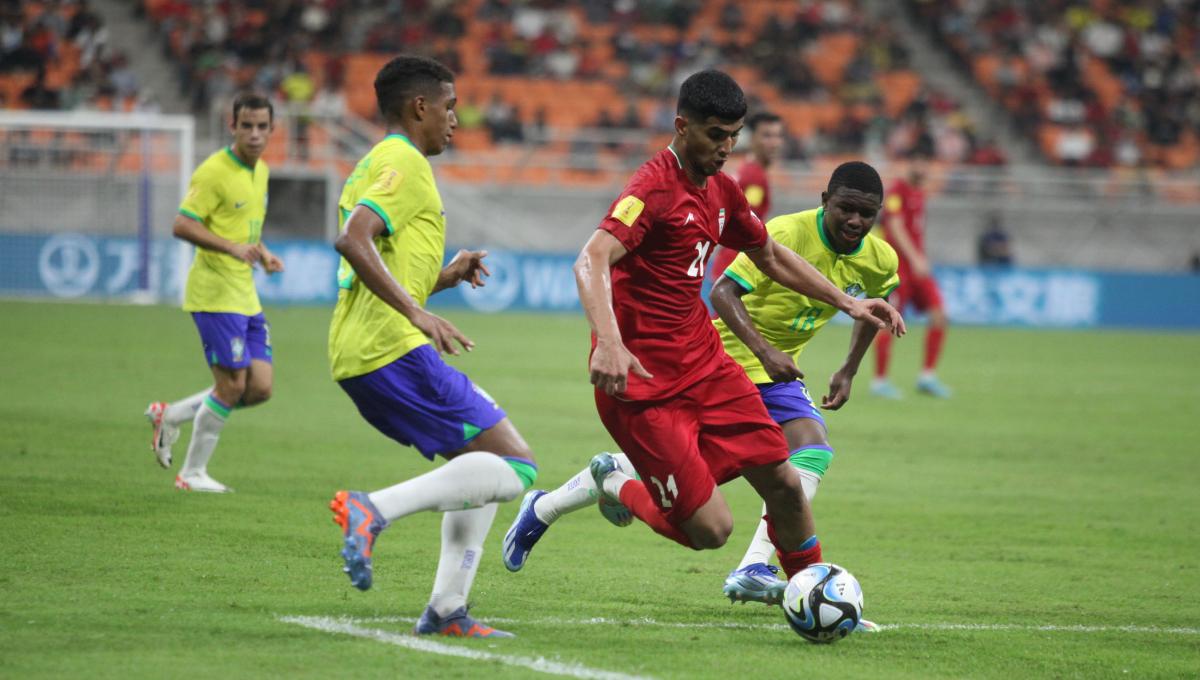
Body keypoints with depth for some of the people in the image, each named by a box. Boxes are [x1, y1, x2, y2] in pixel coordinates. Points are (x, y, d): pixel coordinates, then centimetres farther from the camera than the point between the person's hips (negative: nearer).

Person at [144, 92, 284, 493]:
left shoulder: (260, 171, 13)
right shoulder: (214, 171, -13)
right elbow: (182, 225, -19)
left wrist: (262, 252, 8)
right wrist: (232, 247, -29)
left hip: (246, 296, 8)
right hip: (215, 294, -8)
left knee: (260, 388, 3)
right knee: (232, 385, -8)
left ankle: (170, 415, 18)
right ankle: (192, 474, 7)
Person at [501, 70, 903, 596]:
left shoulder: (721, 189, 10)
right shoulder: (654, 189, -17)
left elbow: (770, 257, 28)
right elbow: (591, 263, -32)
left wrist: (847, 304, 22)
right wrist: (609, 343, -47)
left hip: (703, 363, 8)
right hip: (643, 380, -8)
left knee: (783, 482, 2)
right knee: (711, 528, -12)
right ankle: (615, 485, 15)